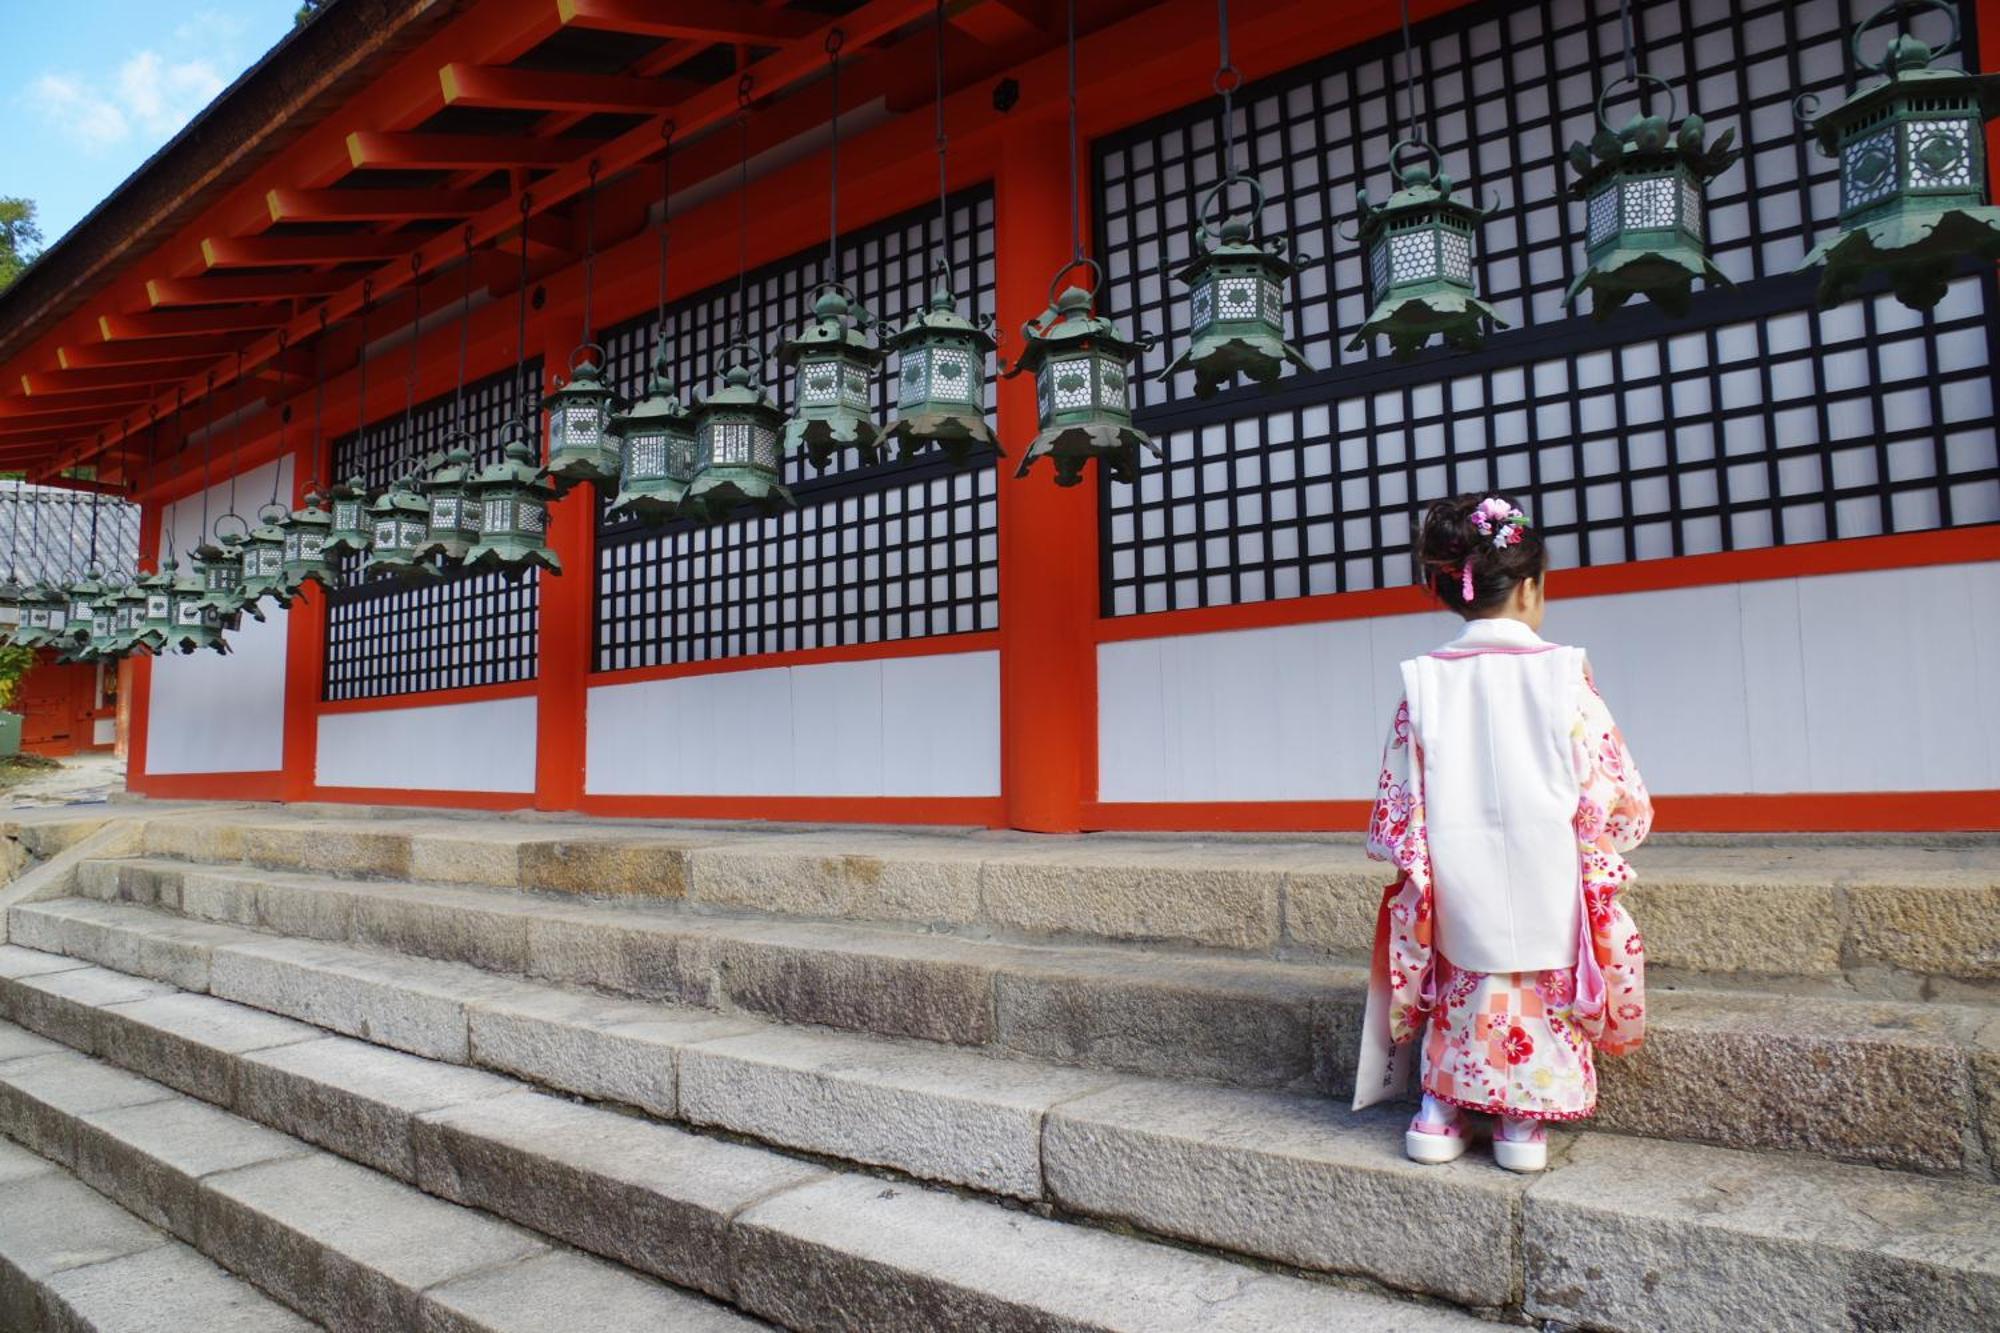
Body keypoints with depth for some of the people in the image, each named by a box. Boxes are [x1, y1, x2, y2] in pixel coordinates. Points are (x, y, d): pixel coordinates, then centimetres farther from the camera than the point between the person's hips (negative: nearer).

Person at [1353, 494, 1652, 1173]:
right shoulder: (1562, 671, -8)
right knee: (1542, 992, 21)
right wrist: (1587, 842, 14)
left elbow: (1397, 807, -2)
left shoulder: (1424, 681, -4)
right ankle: (1524, 1117, 18)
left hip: (1457, 893, 2)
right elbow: (1619, 800, -5)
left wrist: (1424, 866, 12)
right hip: (1548, 889, -2)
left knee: (1464, 985, 24)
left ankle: (1439, 1108, 18)